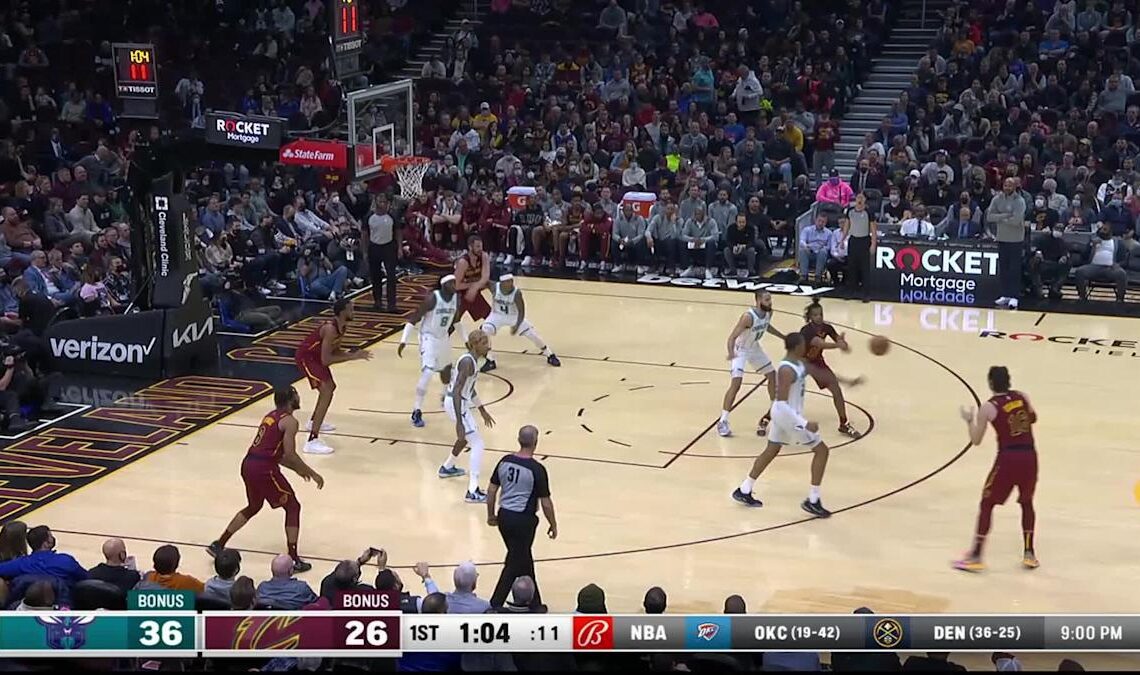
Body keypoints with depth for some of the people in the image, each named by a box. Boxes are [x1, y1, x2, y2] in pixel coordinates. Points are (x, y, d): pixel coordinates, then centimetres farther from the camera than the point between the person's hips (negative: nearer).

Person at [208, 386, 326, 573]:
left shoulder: (271, 416, 20)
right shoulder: (290, 421, -7)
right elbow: (290, 454, -13)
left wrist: (297, 469, 31)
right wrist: (312, 473, -2)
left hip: (248, 464, 8)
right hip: (264, 469, -8)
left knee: (253, 507, 29)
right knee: (292, 507, 5)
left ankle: (218, 545, 32)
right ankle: (294, 560, 1)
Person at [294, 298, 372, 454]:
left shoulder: (342, 327, 0)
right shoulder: (331, 329, -30)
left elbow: (335, 351, 11)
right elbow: (326, 360, -31)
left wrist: (354, 355, -6)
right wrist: (352, 357, -28)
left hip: (315, 356, 10)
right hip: (306, 357, -10)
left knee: (330, 387, 28)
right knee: (326, 392, -22)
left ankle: (313, 422, 51)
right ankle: (312, 441, -28)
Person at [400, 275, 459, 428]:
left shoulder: (456, 299, -5)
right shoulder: (432, 299, -25)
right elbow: (413, 319, -21)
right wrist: (404, 341, -26)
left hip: (443, 338, 7)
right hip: (429, 338, -7)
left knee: (445, 369, 25)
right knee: (427, 373, -20)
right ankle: (417, 412, -16)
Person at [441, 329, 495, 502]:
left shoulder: (472, 359, 7)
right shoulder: (468, 362, -23)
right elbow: (457, 392, -29)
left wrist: (482, 410, 29)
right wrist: (459, 422, -33)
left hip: (460, 402, 10)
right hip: (457, 404, -10)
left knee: (467, 436, 34)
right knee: (478, 444, -10)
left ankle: (447, 468, 54)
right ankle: (472, 492, -13)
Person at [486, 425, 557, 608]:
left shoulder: (505, 461, 0)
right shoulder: (537, 469, -16)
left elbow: (491, 490, 6)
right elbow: (545, 503, -10)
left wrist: (491, 515, 19)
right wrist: (553, 525, 3)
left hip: (504, 516, 6)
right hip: (523, 520, -6)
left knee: (524, 558, 20)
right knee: (514, 564, 4)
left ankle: (534, 605, 31)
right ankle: (494, 606, 2)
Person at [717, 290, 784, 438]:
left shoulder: (768, 313, -10)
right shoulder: (748, 317, -33)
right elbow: (732, 337, -34)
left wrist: (783, 337, 21)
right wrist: (731, 353, -52)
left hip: (754, 348, 8)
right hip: (740, 350, -8)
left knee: (773, 376, 14)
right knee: (736, 383, -19)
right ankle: (723, 421, -13)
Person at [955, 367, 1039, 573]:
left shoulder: (988, 407, -6)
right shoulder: (1022, 397, 6)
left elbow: (976, 440, 0)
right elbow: (1033, 418, 24)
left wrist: (969, 420, 15)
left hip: (1008, 458, -4)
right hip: (1029, 456, 4)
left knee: (986, 504, 7)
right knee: (1027, 502, 24)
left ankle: (975, 557, 4)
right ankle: (1029, 554, 24)